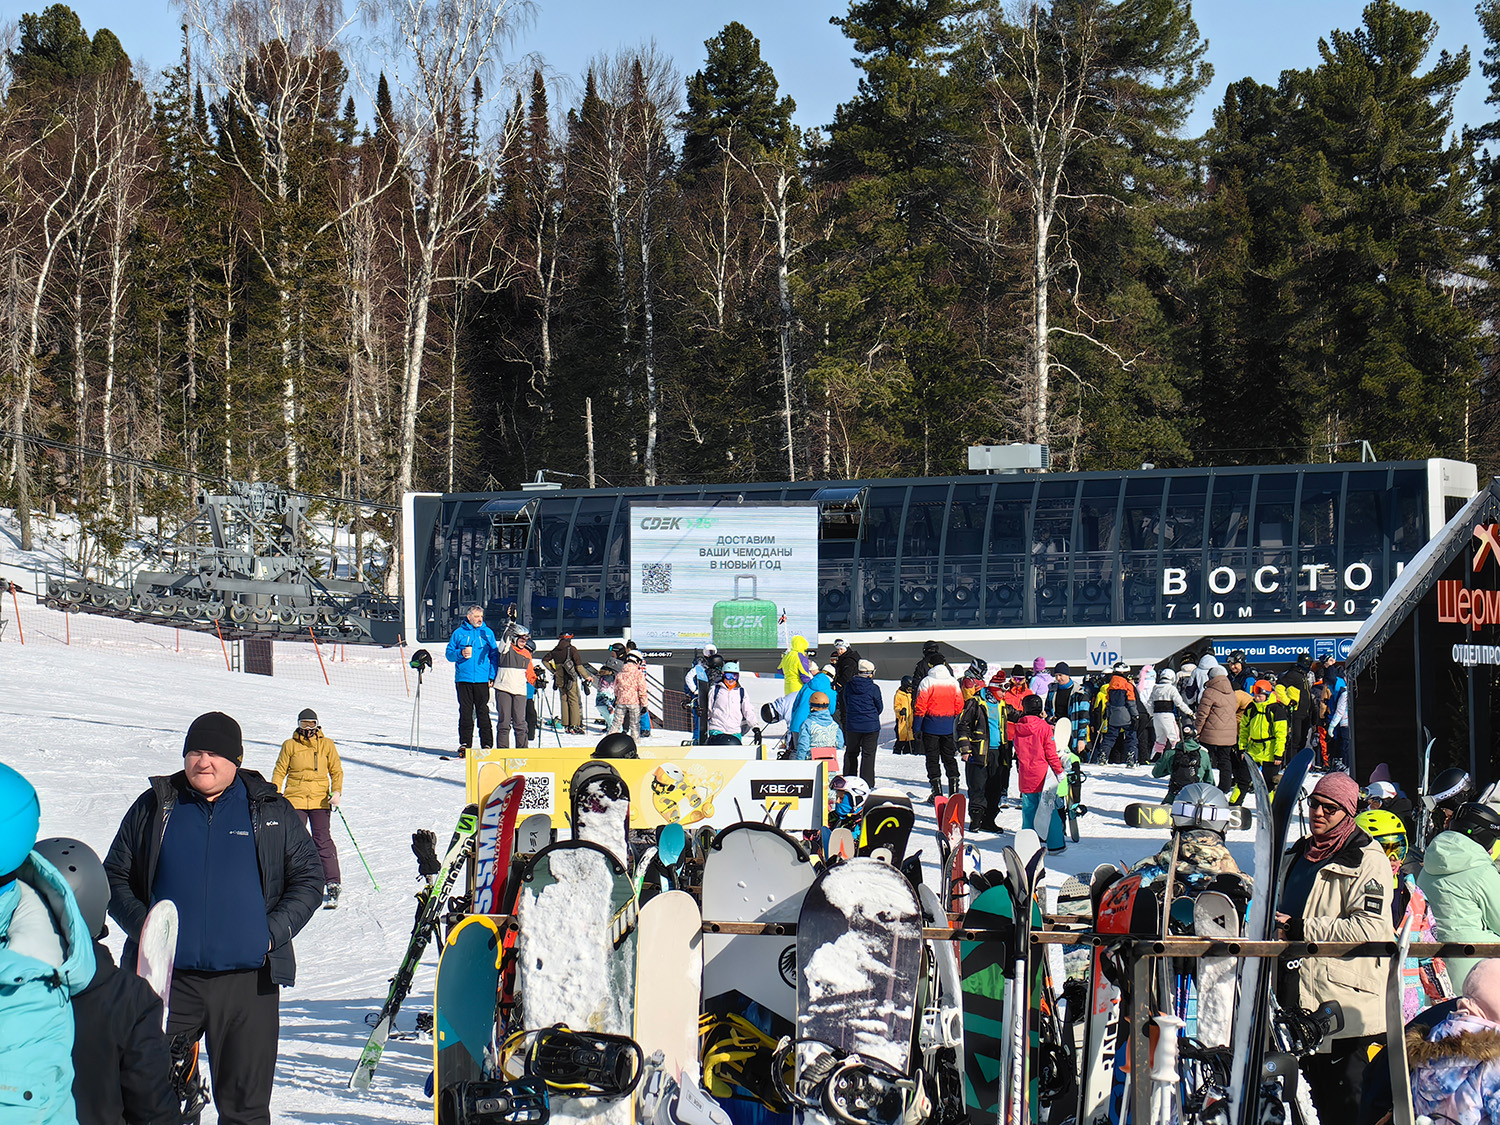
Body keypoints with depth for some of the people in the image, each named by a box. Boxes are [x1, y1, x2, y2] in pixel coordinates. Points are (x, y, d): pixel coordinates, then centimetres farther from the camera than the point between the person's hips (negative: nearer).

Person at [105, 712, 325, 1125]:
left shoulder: (272, 812, 6)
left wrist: (273, 933, -5)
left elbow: (309, 879, 8)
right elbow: (115, 877, 13)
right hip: (169, 978, 1)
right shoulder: (154, 808, 8)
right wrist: (143, 927, -4)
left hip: (248, 981, -1)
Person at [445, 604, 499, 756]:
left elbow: (494, 655, 12)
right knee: (465, 712, 2)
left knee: (483, 712, -1)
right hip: (463, 679, 0)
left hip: (482, 680, 0)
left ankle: (487, 743, 3)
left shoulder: (488, 633, 9)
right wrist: (460, 654, -11)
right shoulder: (459, 633, 7)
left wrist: (492, 675, 2)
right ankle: (465, 743, 7)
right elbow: (449, 654, 10)